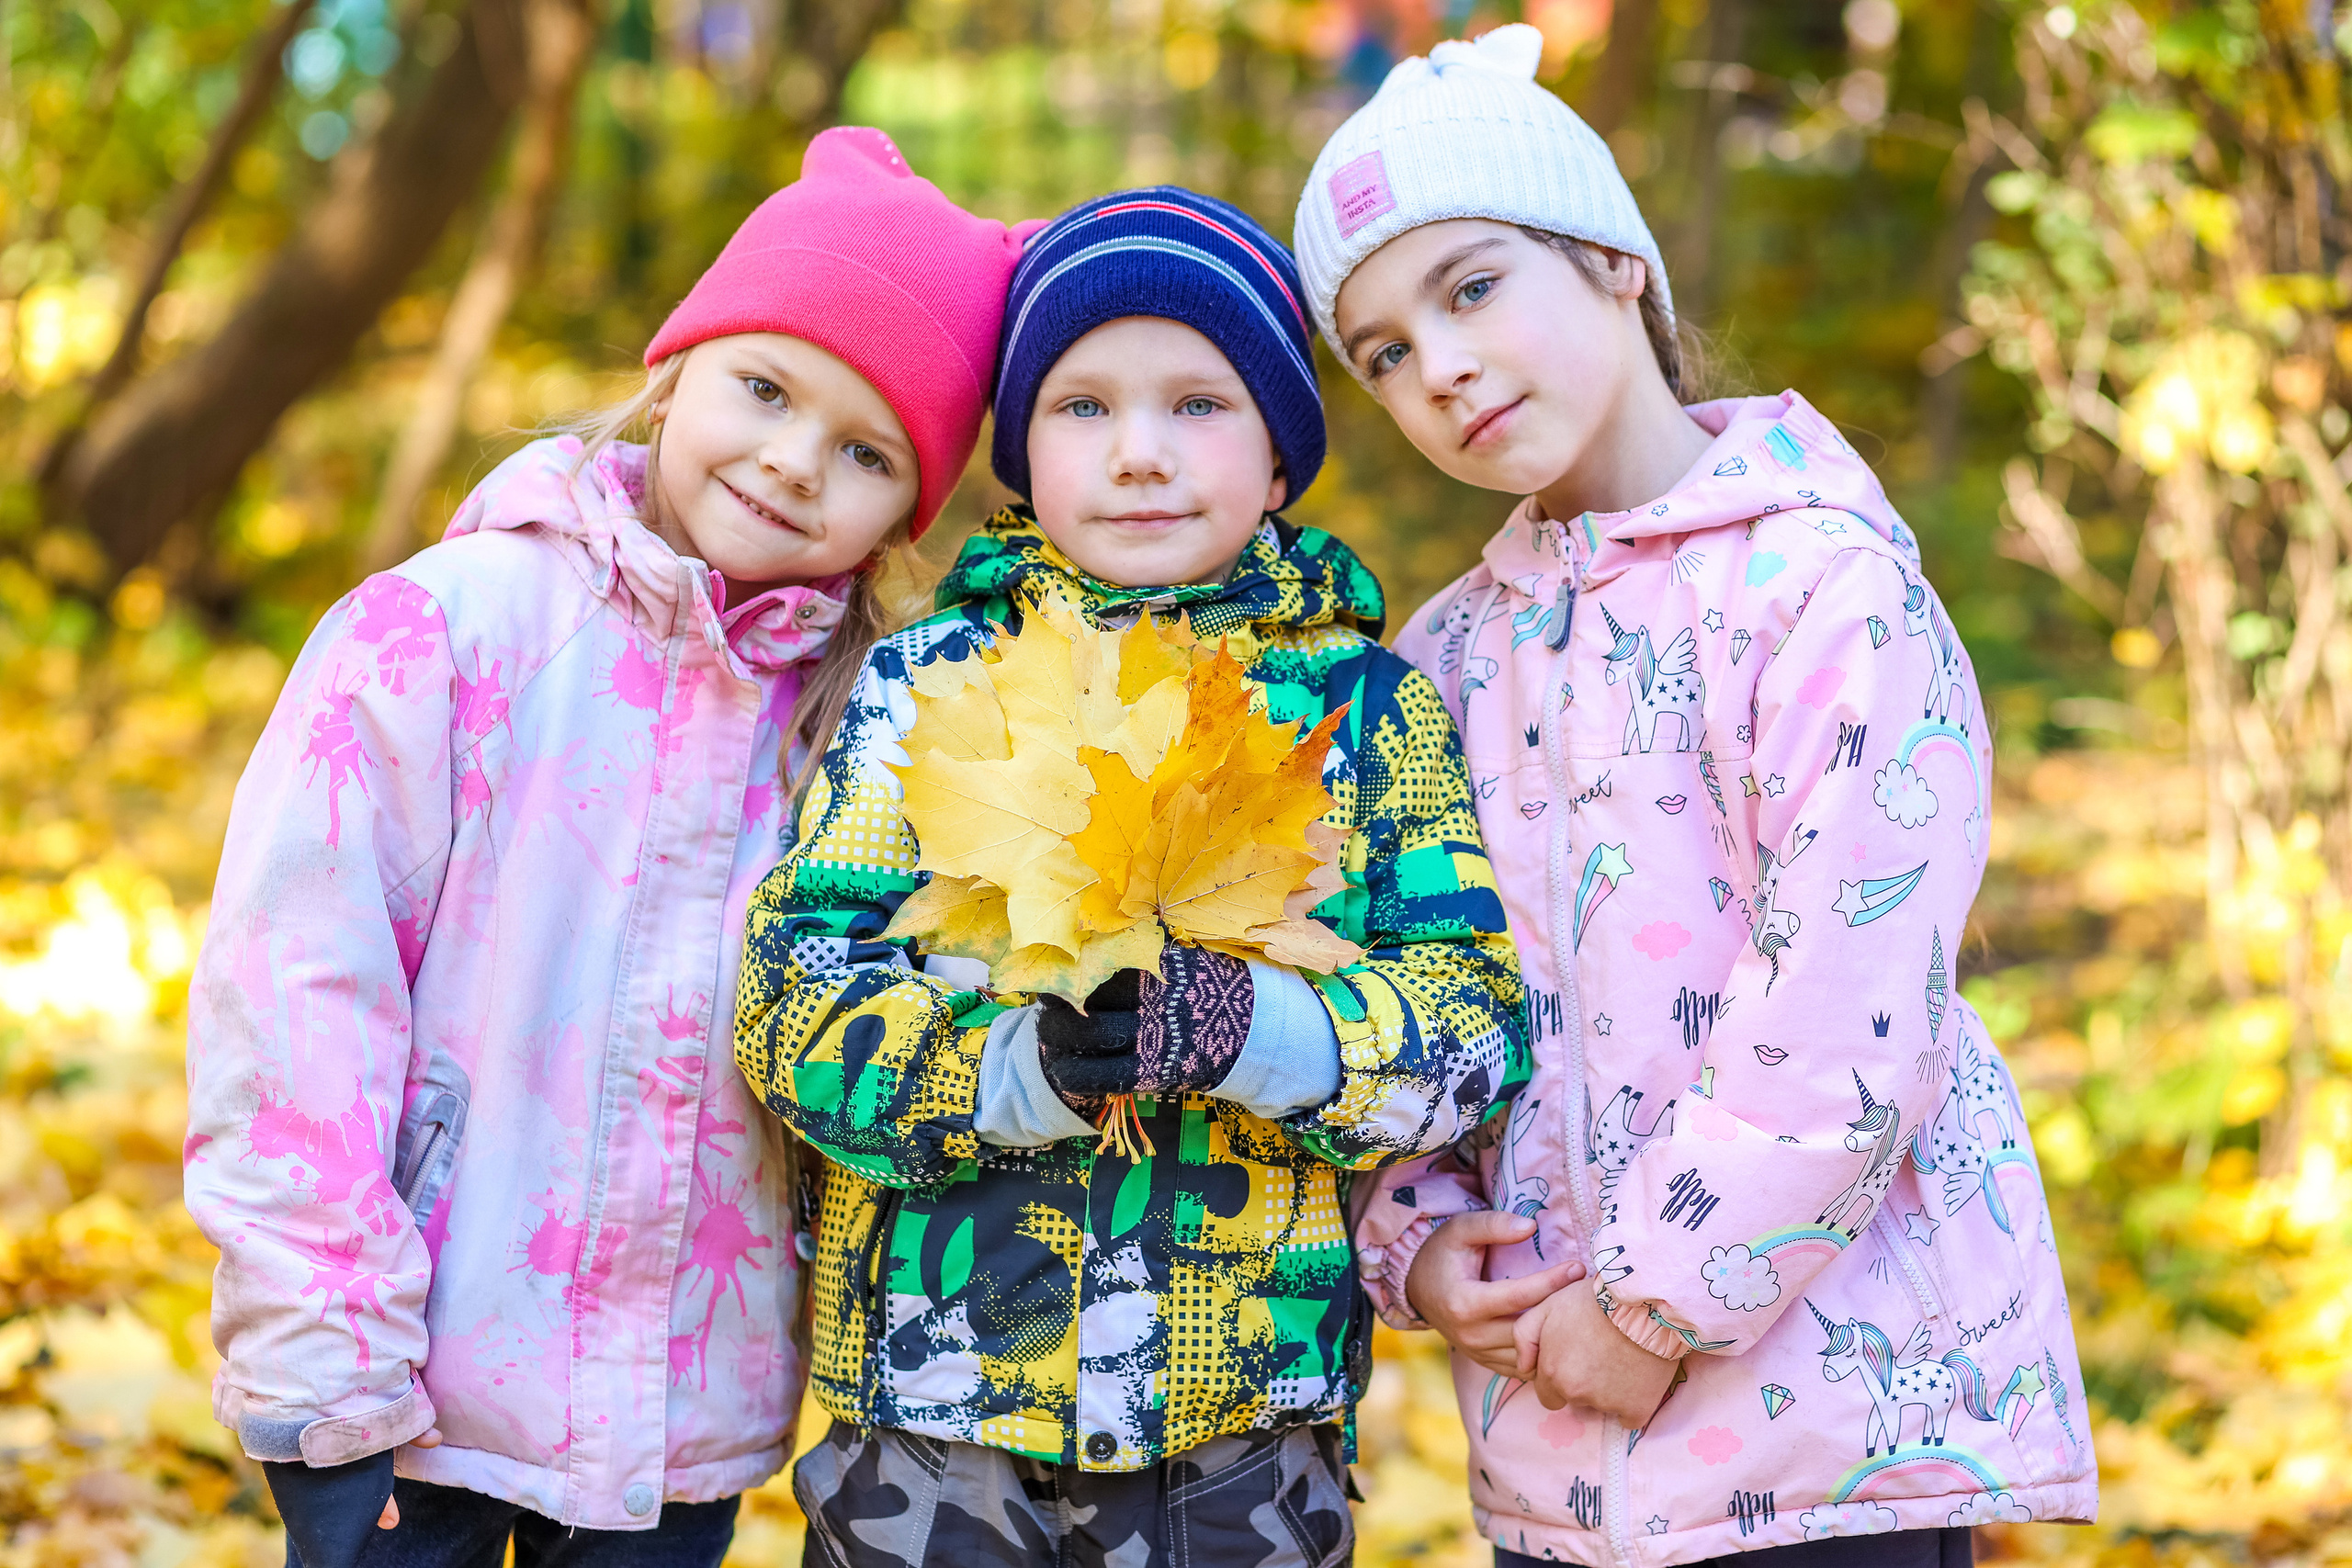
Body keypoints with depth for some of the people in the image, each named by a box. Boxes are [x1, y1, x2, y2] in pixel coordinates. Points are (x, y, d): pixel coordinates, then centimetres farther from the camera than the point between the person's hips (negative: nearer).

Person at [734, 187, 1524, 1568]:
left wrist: (1249, 1030, -23)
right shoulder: (928, 682, 4)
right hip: (934, 1387, 0)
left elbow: (1473, 1023, -4)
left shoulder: (1367, 704, 5)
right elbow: (795, 993, -4)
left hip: (1246, 1408, 0)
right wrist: (1010, 1070, -22)